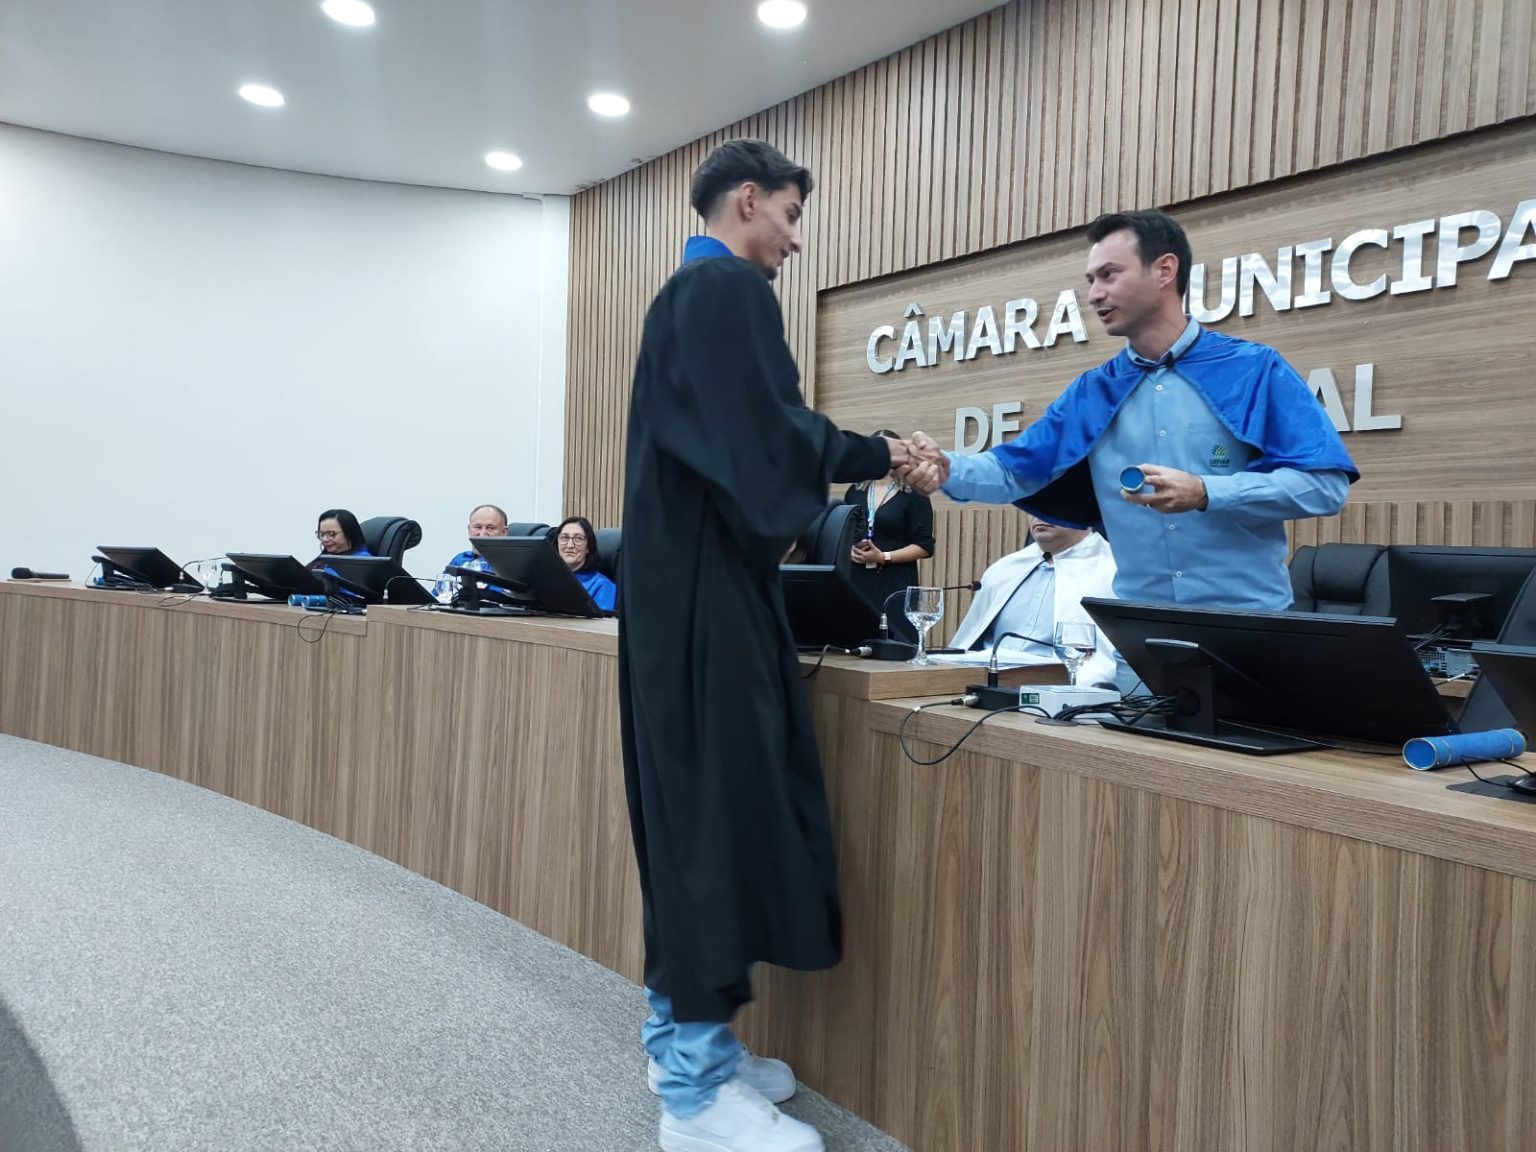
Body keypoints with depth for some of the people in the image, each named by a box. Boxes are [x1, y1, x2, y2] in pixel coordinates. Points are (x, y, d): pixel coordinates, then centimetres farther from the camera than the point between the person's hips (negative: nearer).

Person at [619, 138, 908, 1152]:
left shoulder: (683, 295, 22)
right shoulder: (730, 290, -9)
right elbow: (767, 430, -19)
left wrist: (847, 466, 19)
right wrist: (873, 456, -4)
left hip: (681, 581, 10)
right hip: (712, 589, -10)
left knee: (692, 802, 12)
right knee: (721, 803, -7)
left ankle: (682, 1035, 23)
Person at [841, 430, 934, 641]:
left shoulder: (914, 494, -2)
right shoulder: (855, 491, 13)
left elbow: (924, 546, -6)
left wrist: (883, 557, -15)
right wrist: (849, 549, -3)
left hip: (895, 582, -4)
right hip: (858, 580, 4)